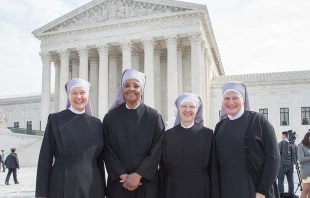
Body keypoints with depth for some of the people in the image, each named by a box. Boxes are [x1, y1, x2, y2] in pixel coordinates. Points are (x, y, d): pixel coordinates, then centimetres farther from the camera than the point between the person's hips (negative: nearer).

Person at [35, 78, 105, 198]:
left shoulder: (96, 123, 7)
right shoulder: (55, 119, -3)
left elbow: (99, 159, 9)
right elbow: (45, 157, -4)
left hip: (92, 187, 3)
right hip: (63, 187, -3)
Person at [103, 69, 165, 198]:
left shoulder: (153, 116, -1)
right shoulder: (111, 117, 2)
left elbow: (157, 150, -6)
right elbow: (107, 150, -2)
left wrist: (138, 175, -13)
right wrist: (122, 175, -12)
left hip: (147, 181, 0)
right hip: (118, 182, 1)